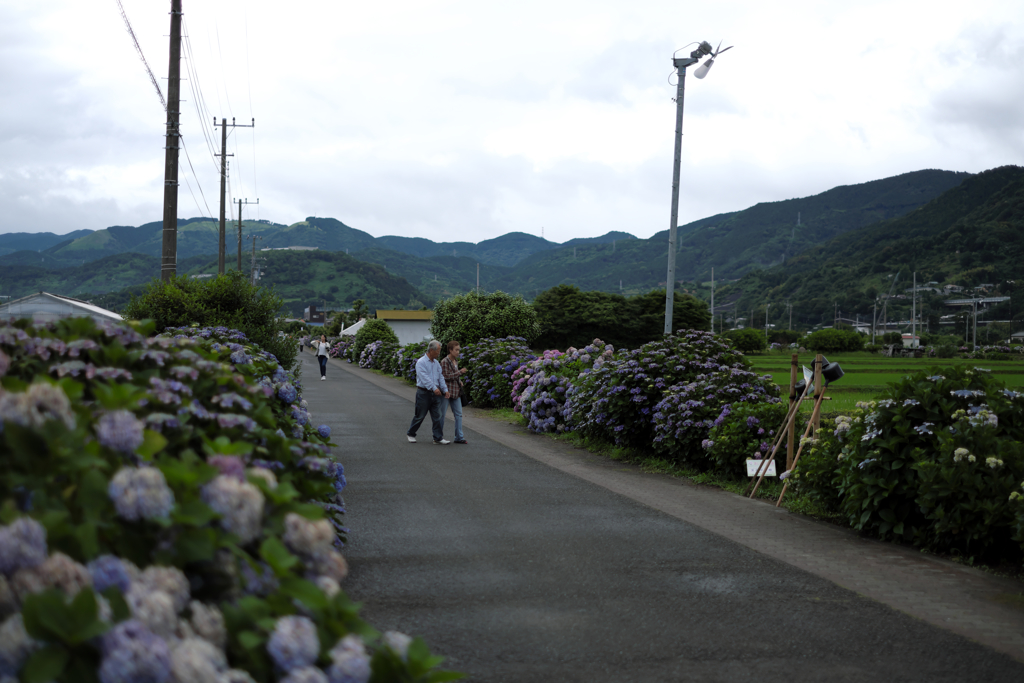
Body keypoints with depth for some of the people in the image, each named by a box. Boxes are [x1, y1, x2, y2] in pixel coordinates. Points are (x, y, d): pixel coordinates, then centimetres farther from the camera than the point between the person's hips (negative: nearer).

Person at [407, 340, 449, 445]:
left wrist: (445, 390, 0)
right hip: (424, 393, -6)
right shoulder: (421, 362, -11)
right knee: (420, 416, 4)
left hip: (435, 393, 6)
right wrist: (434, 388, -31)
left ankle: (438, 438, 3)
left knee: (437, 416, 2)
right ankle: (411, 434, 22)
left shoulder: (436, 363, 12)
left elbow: (441, 377, 12)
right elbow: (425, 377, -22)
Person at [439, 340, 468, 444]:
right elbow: (446, 376, -19)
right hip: (446, 391, -7)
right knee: (442, 414, 3)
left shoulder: (456, 361, 11)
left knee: (458, 414, 3)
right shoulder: (445, 361, -13)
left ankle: (459, 437, 6)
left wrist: (460, 380, 6)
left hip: (456, 392, 7)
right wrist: (460, 372, -19)